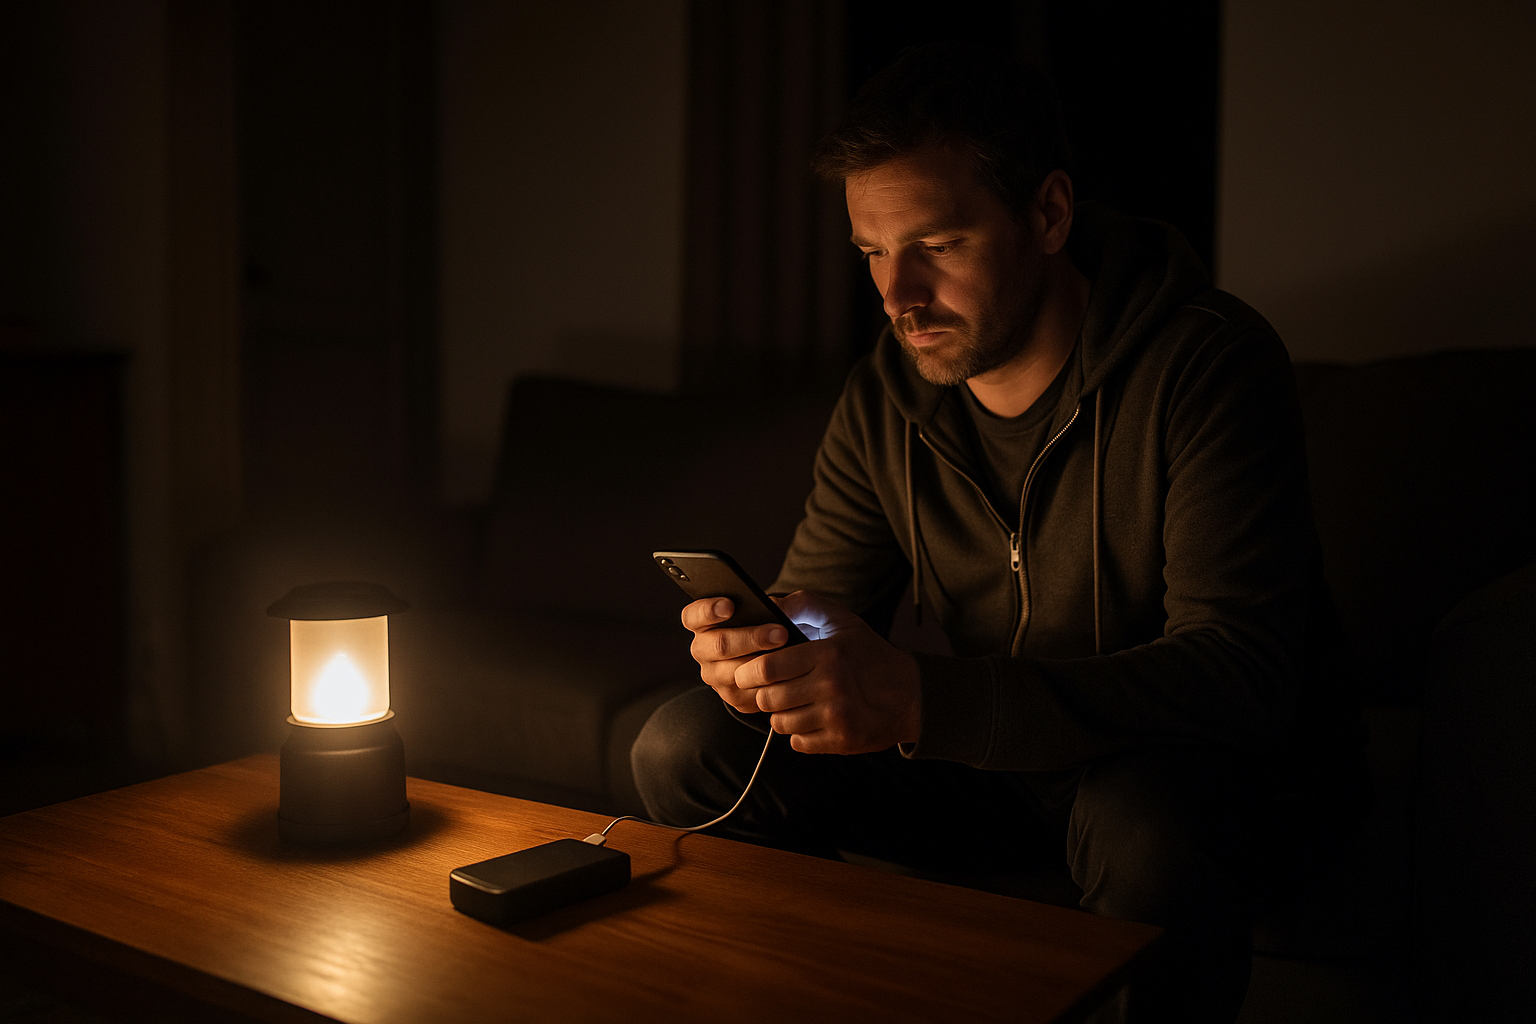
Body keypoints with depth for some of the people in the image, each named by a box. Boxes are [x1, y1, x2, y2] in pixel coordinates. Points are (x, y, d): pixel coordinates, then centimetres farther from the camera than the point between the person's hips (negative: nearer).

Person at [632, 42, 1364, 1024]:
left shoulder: (1207, 362, -22)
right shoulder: (884, 399, -3)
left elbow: (1240, 669, -30)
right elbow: (818, 597, 3)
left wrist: (918, 701, -42)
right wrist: (758, 648, -25)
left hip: (1200, 761, -5)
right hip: (998, 760, 5)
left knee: (1148, 826, -41)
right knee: (682, 751, -7)